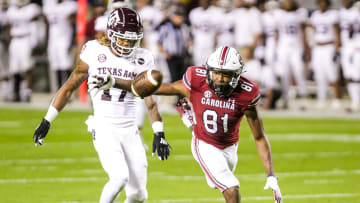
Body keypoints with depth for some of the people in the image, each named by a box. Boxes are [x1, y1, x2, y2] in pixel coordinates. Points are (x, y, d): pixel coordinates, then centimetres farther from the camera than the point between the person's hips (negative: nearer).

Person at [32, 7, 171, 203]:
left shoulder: (141, 60, 2)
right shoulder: (94, 52, -3)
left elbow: (150, 100, 7)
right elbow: (70, 86, 6)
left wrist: (159, 133, -4)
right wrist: (47, 120, 6)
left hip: (130, 130, 3)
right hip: (104, 128, -3)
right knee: (120, 177, -24)